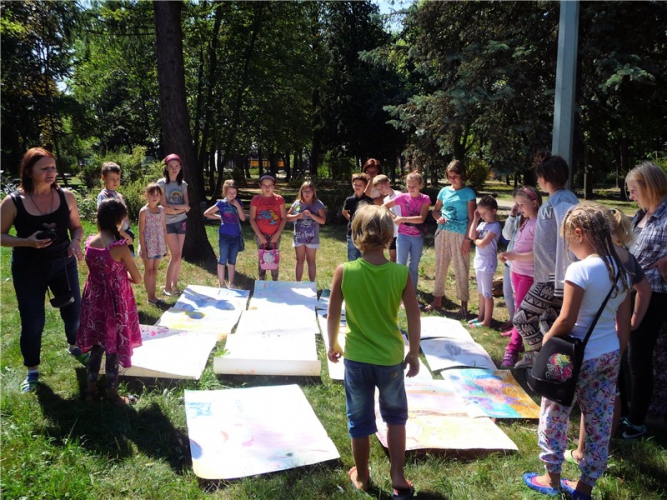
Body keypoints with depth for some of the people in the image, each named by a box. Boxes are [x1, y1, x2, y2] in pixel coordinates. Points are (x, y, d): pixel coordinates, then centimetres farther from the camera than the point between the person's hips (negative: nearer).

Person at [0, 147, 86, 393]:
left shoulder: (66, 196, -7)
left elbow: (77, 226, 5)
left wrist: (75, 241, -16)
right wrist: (27, 241, -24)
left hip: (63, 265, 3)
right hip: (29, 271, -3)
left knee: (74, 310, 16)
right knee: (32, 322, 5)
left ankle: (75, 347, 47)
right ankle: (32, 371, 27)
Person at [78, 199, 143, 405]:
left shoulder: (90, 242, -3)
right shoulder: (119, 247, -21)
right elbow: (137, 279, -11)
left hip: (94, 300, 6)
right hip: (115, 302, -6)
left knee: (97, 344, 20)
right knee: (113, 347, 7)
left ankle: (91, 388, 30)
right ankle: (112, 393, 19)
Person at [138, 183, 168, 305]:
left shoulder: (162, 210, 5)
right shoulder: (144, 211, -10)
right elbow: (141, 232, -10)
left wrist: (165, 246, 8)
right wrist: (143, 249, -14)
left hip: (159, 245, 5)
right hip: (148, 245, -5)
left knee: (154, 270, 12)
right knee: (149, 271, 5)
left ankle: (153, 295, 21)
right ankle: (150, 297, 13)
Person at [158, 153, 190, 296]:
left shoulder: (183, 184, 7)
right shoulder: (162, 183, -6)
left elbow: (187, 207, 0)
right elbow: (164, 207, -12)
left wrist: (173, 207, -16)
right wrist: (181, 208, -10)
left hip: (181, 222, 5)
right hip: (168, 223, -4)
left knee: (179, 255, 6)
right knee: (175, 255, -9)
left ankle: (175, 285, 17)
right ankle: (167, 287, 2)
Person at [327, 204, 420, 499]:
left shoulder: (344, 272, -15)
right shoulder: (401, 273, -14)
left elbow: (333, 316, -6)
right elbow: (414, 318, -7)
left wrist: (332, 345, 12)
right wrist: (413, 354, 7)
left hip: (356, 358, 0)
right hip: (391, 358, 0)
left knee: (359, 422, 19)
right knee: (395, 417, 23)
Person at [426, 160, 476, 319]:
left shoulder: (468, 193, -5)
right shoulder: (444, 191, 7)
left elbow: (471, 218, -7)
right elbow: (435, 210, 17)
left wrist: (467, 239, -13)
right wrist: (439, 218, -7)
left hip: (460, 235, -4)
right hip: (442, 233, 5)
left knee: (461, 270, 1)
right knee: (440, 267, 11)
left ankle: (464, 304, 11)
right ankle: (437, 301, 22)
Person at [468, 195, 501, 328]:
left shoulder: (495, 226, -16)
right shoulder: (483, 224, 9)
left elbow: (482, 243, -23)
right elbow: (471, 235, -3)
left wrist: (475, 240, -3)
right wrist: (475, 220, -3)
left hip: (487, 262, -9)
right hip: (479, 261, 9)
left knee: (487, 293, -2)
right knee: (481, 292, 16)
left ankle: (487, 321, 5)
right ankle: (480, 317, 26)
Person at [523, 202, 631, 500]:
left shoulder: (580, 269, -21)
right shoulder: (620, 269, 2)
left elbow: (566, 321, -20)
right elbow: (624, 324, 7)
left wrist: (546, 340, -3)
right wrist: (616, 354, 17)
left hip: (579, 357, -7)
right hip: (609, 356, 8)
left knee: (554, 416, 12)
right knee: (599, 422, 15)